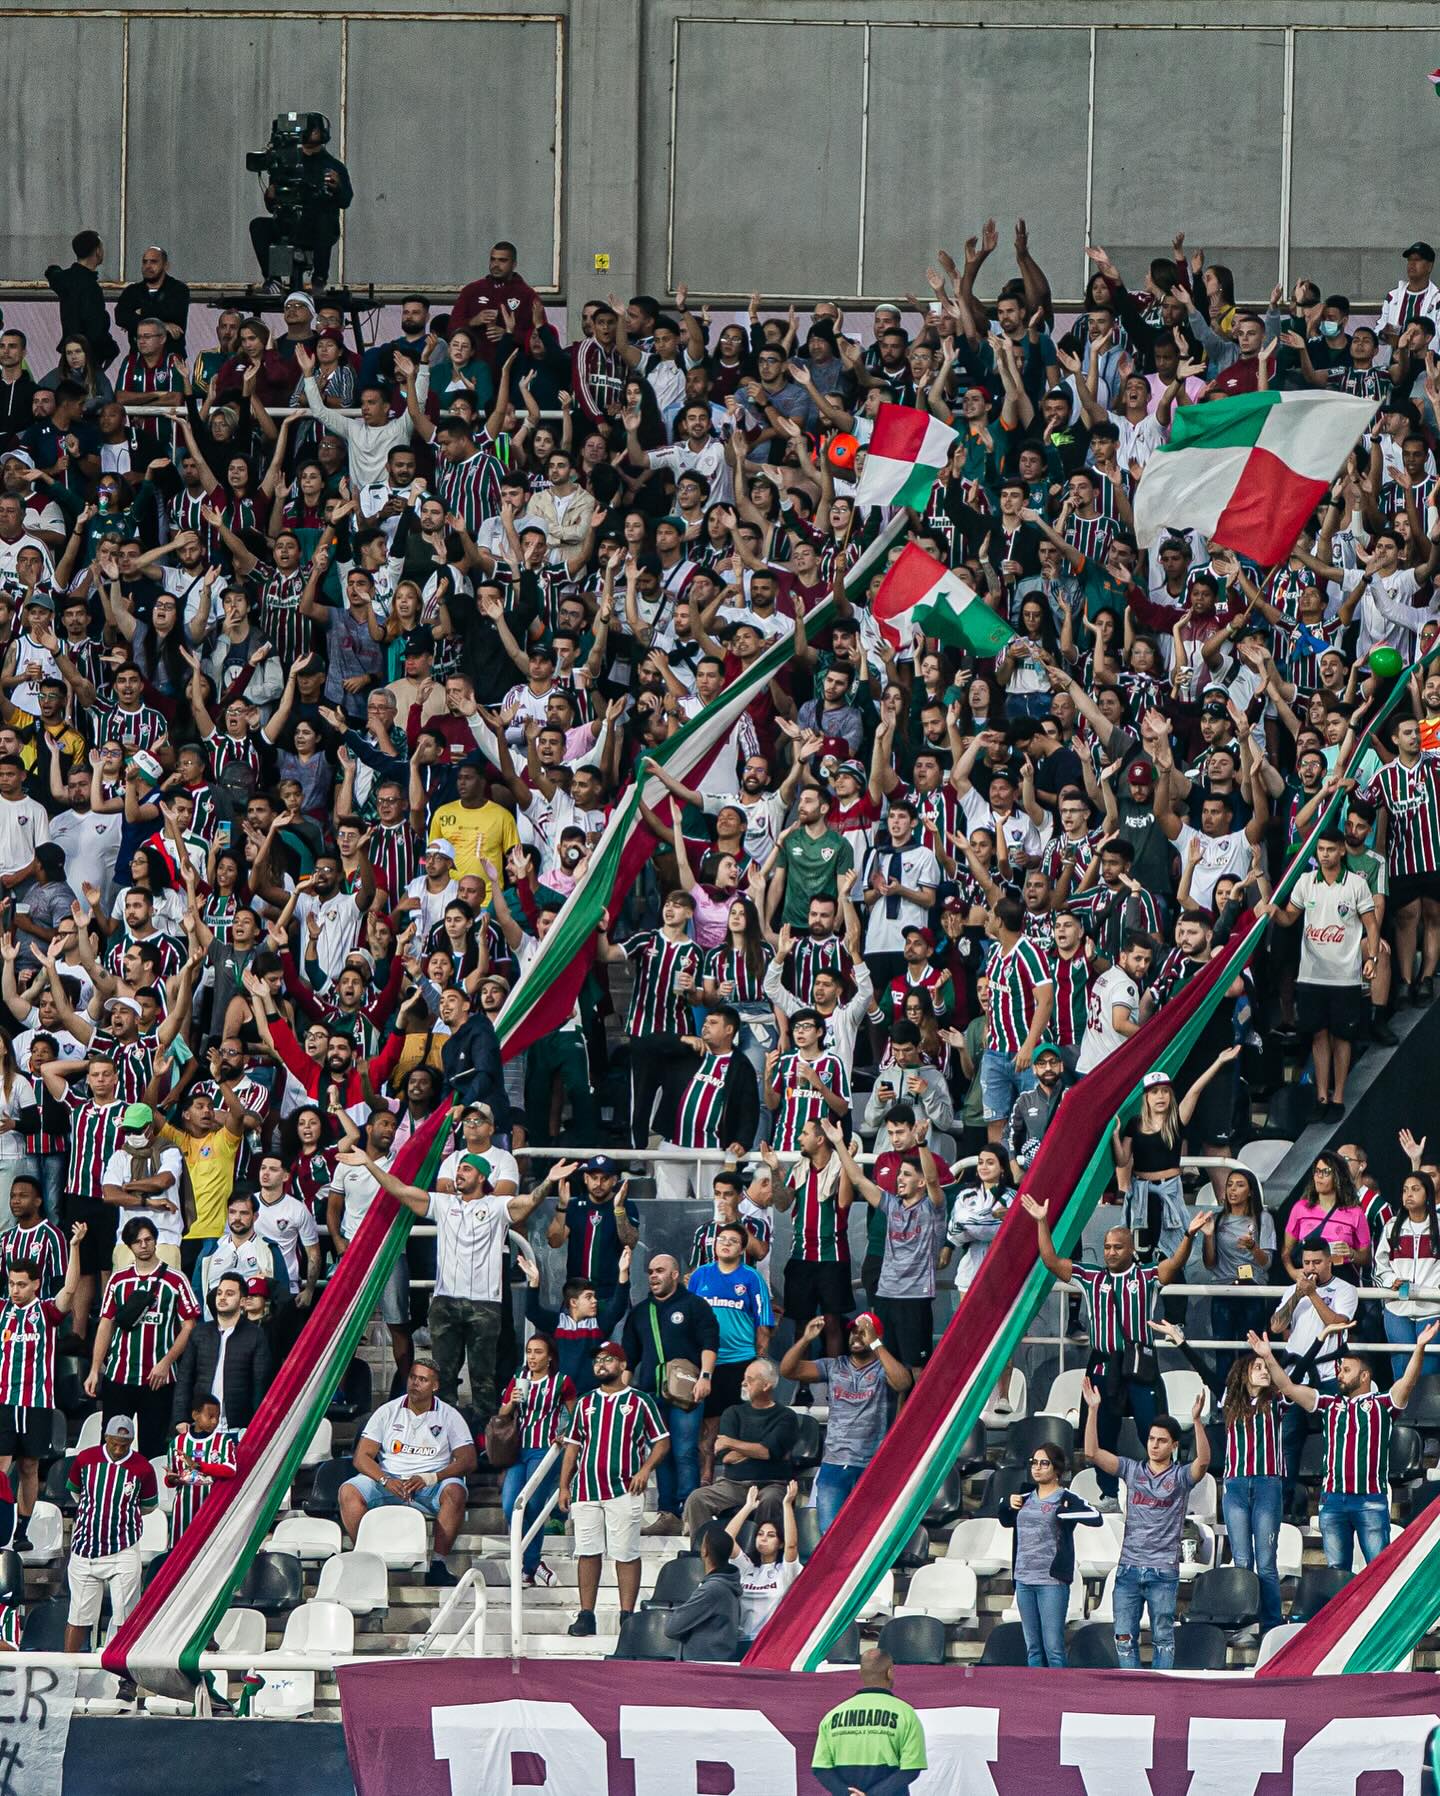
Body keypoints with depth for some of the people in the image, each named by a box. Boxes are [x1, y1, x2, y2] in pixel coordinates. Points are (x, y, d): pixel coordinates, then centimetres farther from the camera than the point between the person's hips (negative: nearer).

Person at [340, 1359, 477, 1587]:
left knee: (454, 1491, -34)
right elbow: (362, 1457, 3)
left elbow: (467, 1461, -4)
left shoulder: (449, 1416, 5)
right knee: (349, 1491, -25)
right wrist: (386, 1481, -18)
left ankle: (438, 1563, -31)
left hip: (430, 1485, -1)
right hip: (389, 1480, 1)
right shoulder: (388, 1412, 8)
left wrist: (428, 1479, -19)